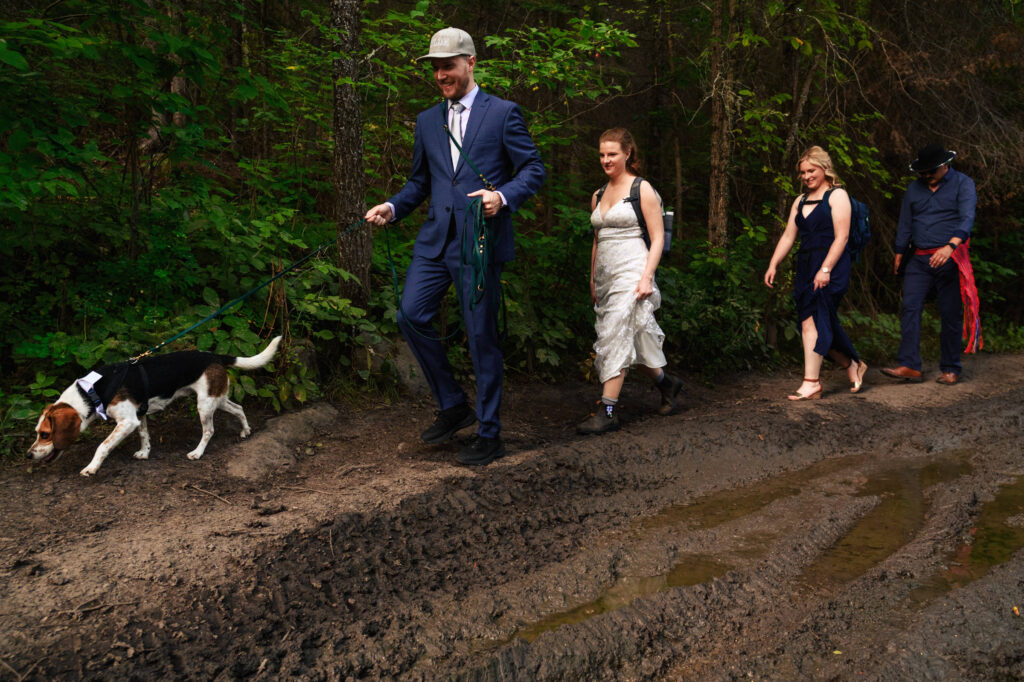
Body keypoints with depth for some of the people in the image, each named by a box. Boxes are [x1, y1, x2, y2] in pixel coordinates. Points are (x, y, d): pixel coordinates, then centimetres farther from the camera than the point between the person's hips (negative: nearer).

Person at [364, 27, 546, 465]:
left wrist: (504, 196, -21)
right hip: (436, 239, 5)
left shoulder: (503, 113, 1)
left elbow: (533, 170, -2)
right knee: (412, 315, -7)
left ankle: (489, 437, 12)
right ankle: (452, 405, 14)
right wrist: (392, 208, 4)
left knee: (481, 337, -1)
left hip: (480, 242, -5)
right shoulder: (427, 121, 17)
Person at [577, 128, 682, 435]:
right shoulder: (598, 196, 16)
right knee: (635, 339, 9)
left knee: (615, 337, -13)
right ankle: (666, 382, 31)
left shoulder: (642, 189, -2)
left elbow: (657, 238, -5)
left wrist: (647, 277, -15)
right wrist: (593, 281, 18)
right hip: (606, 275, 7)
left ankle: (607, 410, -13)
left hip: (631, 272, -6)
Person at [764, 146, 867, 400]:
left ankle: (811, 383, -13)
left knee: (813, 320, -14)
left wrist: (826, 269, -20)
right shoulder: (800, 201, 20)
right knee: (809, 323, 4)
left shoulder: (837, 195, -1)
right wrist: (773, 265, 4)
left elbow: (842, 236, -10)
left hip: (831, 267, -7)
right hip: (805, 266, 7)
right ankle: (853, 365, 22)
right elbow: (788, 236, 16)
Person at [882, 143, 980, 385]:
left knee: (950, 314, 0)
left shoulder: (963, 184, -1)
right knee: (910, 308, -10)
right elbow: (905, 224, 19)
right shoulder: (914, 189, 13)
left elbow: (967, 219, -15)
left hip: (950, 259, -4)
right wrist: (899, 255, 19)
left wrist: (950, 246, -31)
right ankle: (910, 366, -13)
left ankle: (950, 369, 9)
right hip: (919, 259, 4)